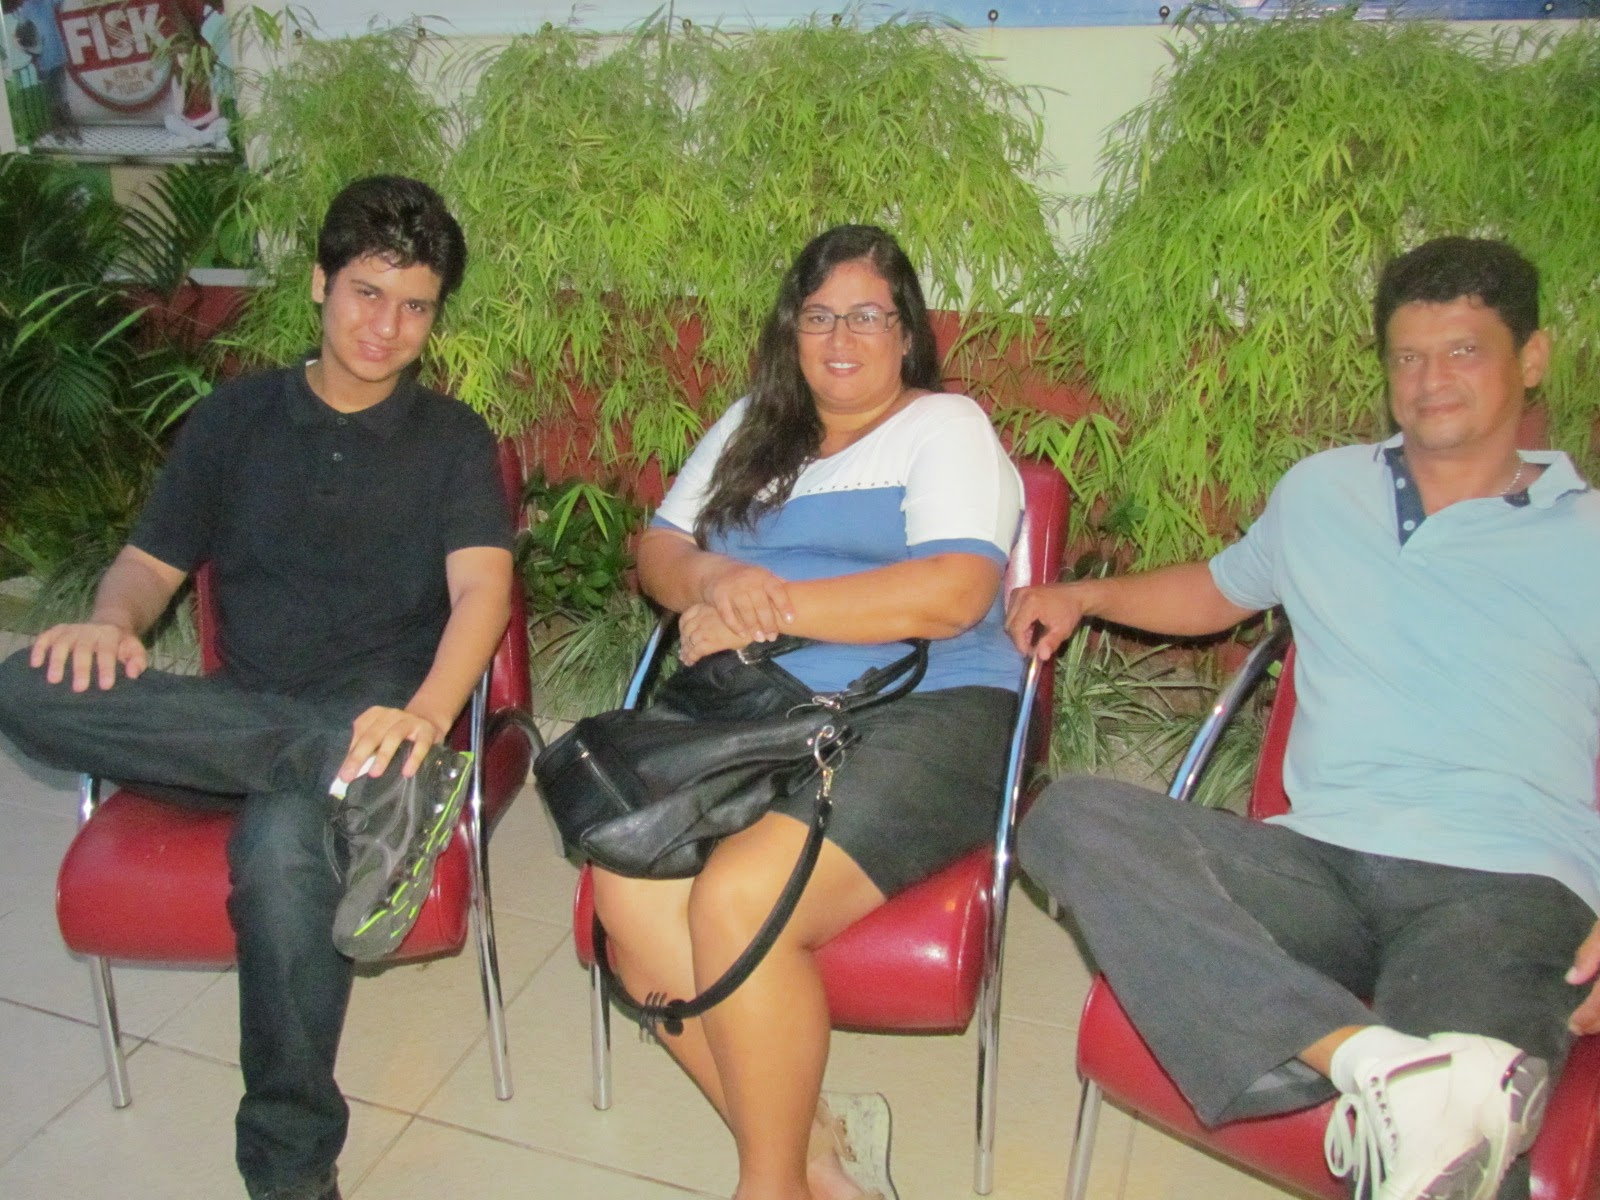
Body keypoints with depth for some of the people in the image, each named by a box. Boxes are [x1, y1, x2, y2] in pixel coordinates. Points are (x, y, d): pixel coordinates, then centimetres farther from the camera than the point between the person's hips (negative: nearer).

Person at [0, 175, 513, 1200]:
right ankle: (342, 771, -34)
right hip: (229, 725, 4)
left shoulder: (453, 440, 9)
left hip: (383, 713, -3)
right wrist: (111, 621, -11)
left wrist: (425, 715, -28)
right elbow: (152, 560, 15)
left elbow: (482, 586, -7)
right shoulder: (236, 419, 17)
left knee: (282, 853, -36)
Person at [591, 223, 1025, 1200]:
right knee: (629, 891, -23)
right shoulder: (751, 427, 24)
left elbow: (952, 595, -10)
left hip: (917, 715, -5)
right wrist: (715, 581, -8)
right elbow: (658, 550, 17)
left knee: (736, 900, -29)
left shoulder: (947, 427, 7)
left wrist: (770, 604, -11)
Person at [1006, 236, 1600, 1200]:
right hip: (1320, 860, 5)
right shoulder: (1322, 491, 23)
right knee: (1073, 815, -28)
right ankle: (1369, 1056, -38)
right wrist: (1082, 595, 26)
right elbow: (1222, 589, 41)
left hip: (1507, 882, -5)